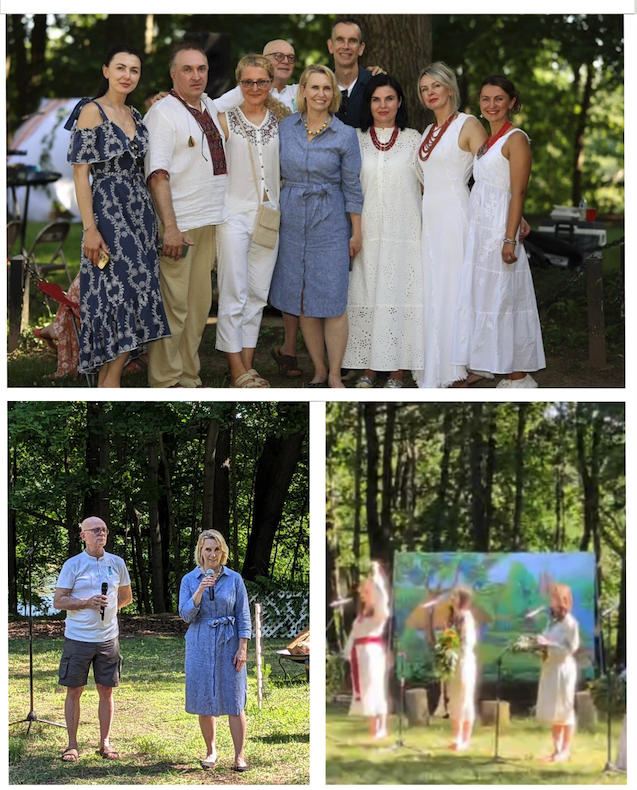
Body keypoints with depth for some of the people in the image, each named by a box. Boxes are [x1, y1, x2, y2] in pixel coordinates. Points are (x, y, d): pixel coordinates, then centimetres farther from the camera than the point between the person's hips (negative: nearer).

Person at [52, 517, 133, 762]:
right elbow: (58, 601, -4)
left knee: (106, 691, 6)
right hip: (78, 638, -3)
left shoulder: (117, 563, 7)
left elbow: (126, 597, 18)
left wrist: (108, 606, 0)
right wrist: (87, 603, -17)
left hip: (108, 638, 3)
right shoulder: (73, 565, -3)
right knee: (74, 691, 1)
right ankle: (72, 745, 9)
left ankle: (105, 743, 15)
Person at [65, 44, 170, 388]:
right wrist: (90, 228, -19)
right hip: (108, 210, -7)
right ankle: (110, 384, -7)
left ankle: (107, 379, 7)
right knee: (122, 293, -11)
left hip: (140, 210, 7)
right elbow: (80, 172, -13)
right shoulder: (92, 111, -9)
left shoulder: (134, 114, 13)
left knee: (135, 291, 3)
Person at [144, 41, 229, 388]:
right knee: (173, 306, -6)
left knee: (199, 304, 10)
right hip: (178, 226, -7)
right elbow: (158, 174, -15)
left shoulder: (211, 108, 15)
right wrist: (170, 227, -21)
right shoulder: (163, 112, -8)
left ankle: (189, 378, 18)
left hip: (210, 222, 8)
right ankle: (165, 383, 0)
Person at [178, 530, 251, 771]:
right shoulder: (189, 580, 3)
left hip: (228, 645, -1)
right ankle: (211, 751, 21)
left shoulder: (234, 579, 2)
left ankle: (239, 756, -1)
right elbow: (185, 615, -6)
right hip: (200, 646, 1)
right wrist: (200, 591, -19)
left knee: (234, 701, -4)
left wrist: (242, 648, -5)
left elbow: (243, 616, 3)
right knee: (204, 700, 5)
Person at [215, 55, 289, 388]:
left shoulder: (279, 120, 9)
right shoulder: (226, 120, -1)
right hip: (234, 211, -4)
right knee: (234, 294, -6)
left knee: (258, 293, 6)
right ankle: (237, 370, -3)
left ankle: (248, 364, 12)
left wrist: (278, 205, 9)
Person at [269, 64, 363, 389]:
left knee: (332, 302, -5)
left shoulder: (345, 135, -4)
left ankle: (334, 375, 3)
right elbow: (276, 173, 12)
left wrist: (356, 232, -1)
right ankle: (319, 370, 17)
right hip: (293, 222, 3)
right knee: (302, 302, 6)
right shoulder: (285, 127, 3)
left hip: (330, 224, -3)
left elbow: (352, 186, -1)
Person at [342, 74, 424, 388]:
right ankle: (368, 368, 6)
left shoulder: (413, 139, 6)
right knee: (367, 296, 0)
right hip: (368, 231, 1)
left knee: (401, 296, -3)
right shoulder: (357, 140, 8)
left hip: (405, 232, -1)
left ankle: (398, 371, 2)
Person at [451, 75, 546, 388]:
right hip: (479, 228, 9)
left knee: (503, 300, -6)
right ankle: (488, 366, 16)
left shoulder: (515, 139, -11)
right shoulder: (485, 139, 14)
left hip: (499, 228, -9)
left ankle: (518, 376, -1)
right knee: (481, 297, 10)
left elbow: (518, 194, -16)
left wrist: (510, 240, -21)